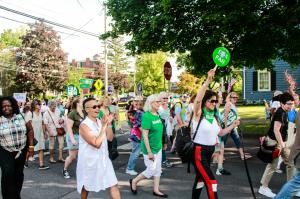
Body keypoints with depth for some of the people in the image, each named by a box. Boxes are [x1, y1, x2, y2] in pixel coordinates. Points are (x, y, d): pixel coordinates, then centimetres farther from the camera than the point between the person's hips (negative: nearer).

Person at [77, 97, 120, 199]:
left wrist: (109, 124, -13)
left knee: (113, 185, 4)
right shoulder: (84, 125, -19)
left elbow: (110, 138, 0)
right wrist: (104, 126, -27)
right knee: (86, 187, 17)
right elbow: (97, 144, -26)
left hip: (103, 159, 6)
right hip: (89, 161, -5)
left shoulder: (100, 122, 3)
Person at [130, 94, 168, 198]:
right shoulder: (147, 116, -21)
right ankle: (134, 181, 23)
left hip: (158, 147, 8)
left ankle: (156, 190, 28)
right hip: (150, 148, -8)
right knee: (151, 170, 1)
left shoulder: (157, 115, 3)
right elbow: (145, 135, -22)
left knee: (158, 170, 14)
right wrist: (149, 152, -22)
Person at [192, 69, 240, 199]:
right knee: (211, 181, -10)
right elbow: (198, 99, -32)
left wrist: (233, 126, 5)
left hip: (210, 151, 8)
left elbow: (220, 133, 16)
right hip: (199, 152, -8)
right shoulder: (199, 114, -13)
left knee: (201, 179, 20)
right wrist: (208, 81, -39)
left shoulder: (214, 116, 8)